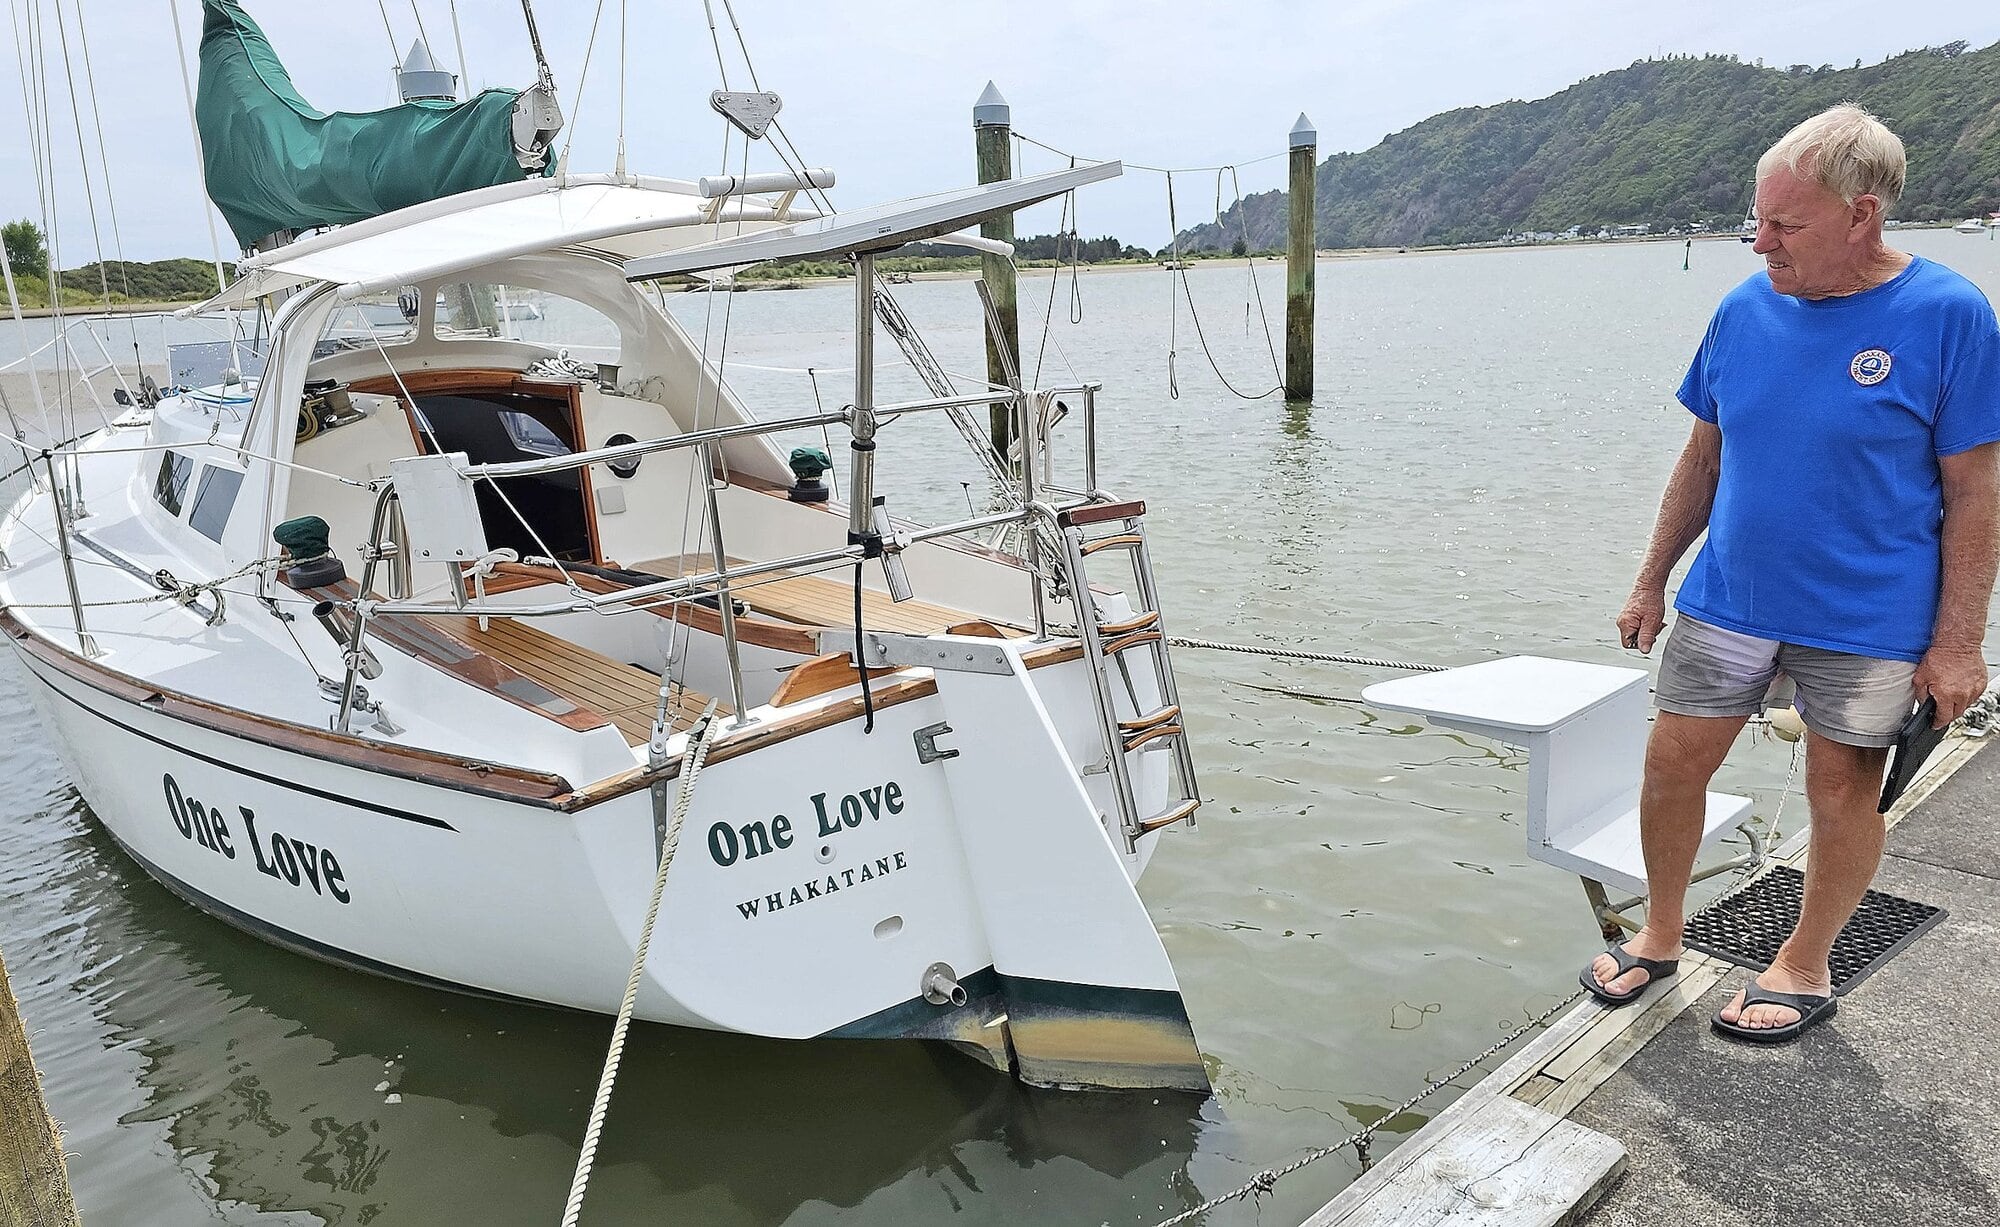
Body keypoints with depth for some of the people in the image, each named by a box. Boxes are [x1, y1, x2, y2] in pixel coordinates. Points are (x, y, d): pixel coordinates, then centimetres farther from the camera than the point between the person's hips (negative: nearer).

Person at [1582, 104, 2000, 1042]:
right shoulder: (1745, 310, 0)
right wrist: (1651, 582, 9)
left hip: (1867, 623, -4)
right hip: (1727, 602, 4)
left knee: (1842, 795, 9)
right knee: (1671, 765, 7)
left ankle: (1805, 969, 31)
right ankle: (1660, 938, 28)